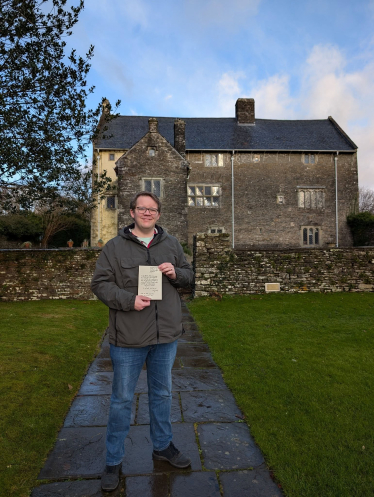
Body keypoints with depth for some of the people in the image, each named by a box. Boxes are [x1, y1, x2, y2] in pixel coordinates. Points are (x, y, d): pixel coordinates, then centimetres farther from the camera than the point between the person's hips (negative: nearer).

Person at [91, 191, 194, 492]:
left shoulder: (171, 244, 5)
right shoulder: (115, 247, -5)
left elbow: (188, 274, 12)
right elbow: (100, 283, -7)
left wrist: (176, 273, -11)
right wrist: (129, 300, -21)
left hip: (166, 335, 4)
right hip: (128, 338, -3)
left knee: (162, 394, 21)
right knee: (122, 399, 11)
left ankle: (163, 446, 43)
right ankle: (114, 461, 32)